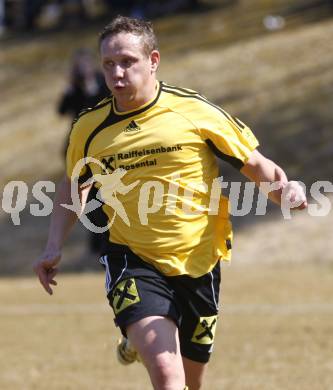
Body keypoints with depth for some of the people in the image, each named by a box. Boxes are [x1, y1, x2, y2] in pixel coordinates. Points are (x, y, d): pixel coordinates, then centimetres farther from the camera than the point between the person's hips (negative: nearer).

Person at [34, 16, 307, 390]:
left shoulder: (194, 110, -7)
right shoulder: (88, 128, 0)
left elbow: (255, 164, 1)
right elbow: (73, 186, 19)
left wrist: (283, 187, -20)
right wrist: (54, 246, 7)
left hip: (198, 263, 1)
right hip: (133, 264, -1)